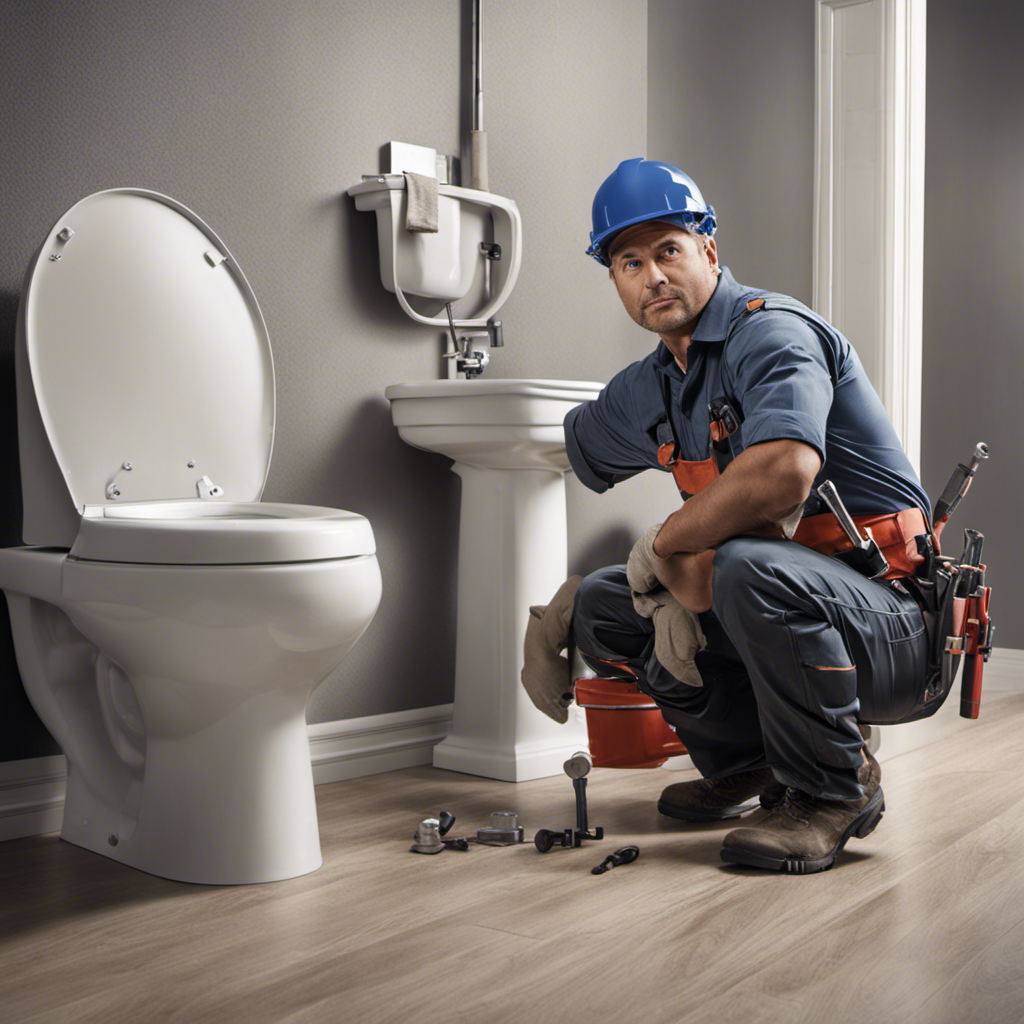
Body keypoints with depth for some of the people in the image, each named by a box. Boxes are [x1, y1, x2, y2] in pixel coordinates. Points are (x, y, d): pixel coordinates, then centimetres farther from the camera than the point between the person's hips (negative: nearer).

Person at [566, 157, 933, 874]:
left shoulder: (772, 330, -16)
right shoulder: (648, 390, 9)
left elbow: (783, 471, -35)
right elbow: (571, 447, 28)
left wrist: (669, 541, -19)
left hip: (895, 628, -8)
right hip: (777, 606, 8)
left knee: (748, 566, -37)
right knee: (604, 604, 5)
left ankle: (837, 787, -12)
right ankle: (751, 763, 14)